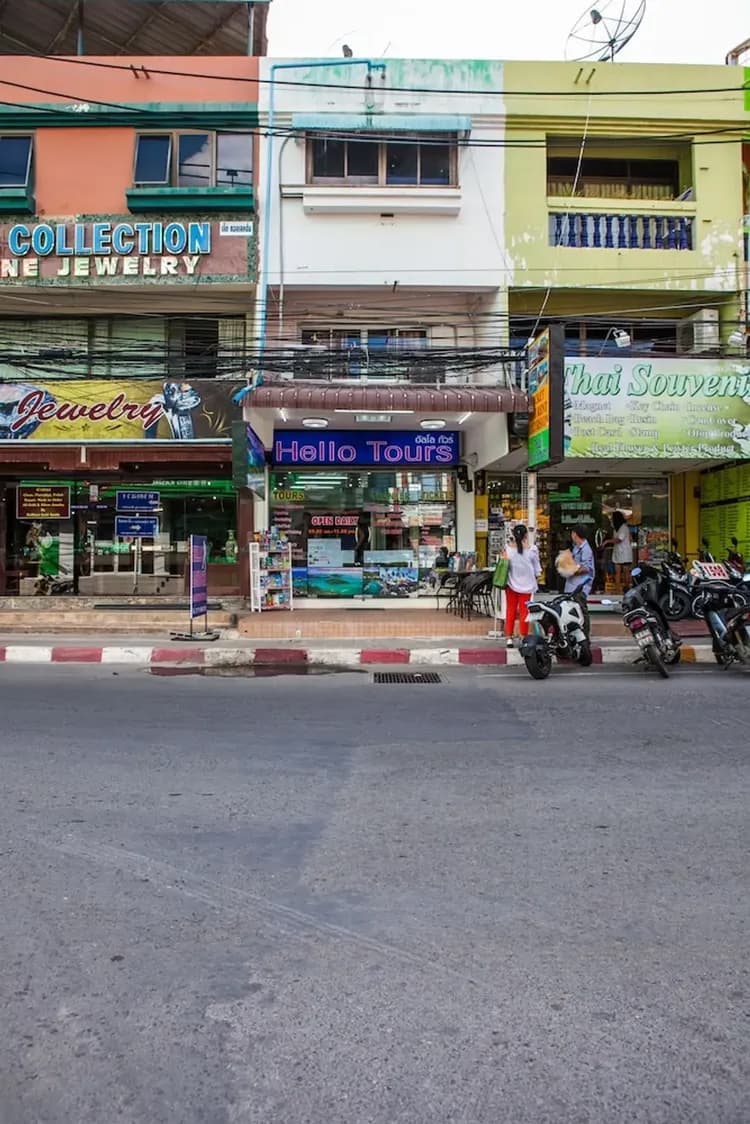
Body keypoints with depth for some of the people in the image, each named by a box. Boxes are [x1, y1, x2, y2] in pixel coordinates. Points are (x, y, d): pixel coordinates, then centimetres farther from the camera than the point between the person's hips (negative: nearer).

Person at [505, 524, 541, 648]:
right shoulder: (532, 550, -11)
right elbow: (537, 570, -2)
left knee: (510, 611, 10)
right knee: (524, 612, 7)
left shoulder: (509, 549, -11)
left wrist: (504, 582, 9)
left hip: (511, 584, 1)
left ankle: (509, 638, 11)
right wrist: (535, 581, 15)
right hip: (526, 585, -1)